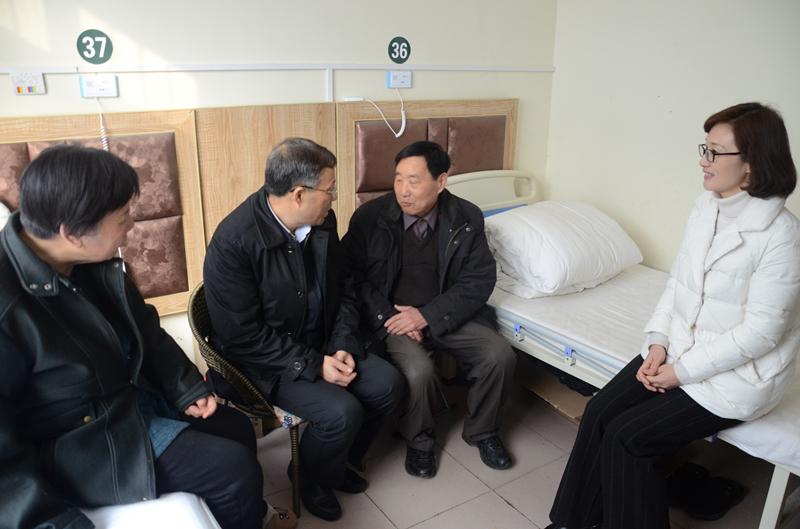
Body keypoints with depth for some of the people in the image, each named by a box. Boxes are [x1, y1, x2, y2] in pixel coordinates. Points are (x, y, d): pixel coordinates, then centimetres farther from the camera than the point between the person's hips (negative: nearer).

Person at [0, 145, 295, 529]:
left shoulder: (94, 261, -7)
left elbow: (144, 328, 8)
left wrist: (186, 389, 4)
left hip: (133, 395, 8)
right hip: (81, 444, -8)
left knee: (238, 428, 15)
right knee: (237, 469, -10)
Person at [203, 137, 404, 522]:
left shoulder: (323, 221, -5)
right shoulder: (233, 242, -25)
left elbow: (343, 288, 7)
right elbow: (243, 336, -22)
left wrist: (343, 346, -8)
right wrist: (314, 366, -22)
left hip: (321, 343, 7)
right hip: (263, 359, -6)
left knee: (387, 384, -7)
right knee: (341, 412, -23)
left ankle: (342, 460, 20)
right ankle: (313, 481, 11)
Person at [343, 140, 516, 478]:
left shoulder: (467, 219, -4)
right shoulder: (369, 217, -7)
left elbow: (479, 281, -5)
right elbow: (353, 276, -3)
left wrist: (427, 315, -17)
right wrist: (388, 318, -16)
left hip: (447, 314, 2)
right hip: (392, 316, -2)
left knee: (500, 356, -18)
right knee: (419, 370, -29)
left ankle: (481, 431, 12)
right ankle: (418, 442, 4)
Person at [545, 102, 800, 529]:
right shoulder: (706, 206, 2)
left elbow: (760, 331, -19)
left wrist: (683, 370, -16)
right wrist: (658, 342, -4)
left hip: (737, 373, -6)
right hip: (679, 349, 6)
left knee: (627, 437, -14)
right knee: (599, 410, -7)